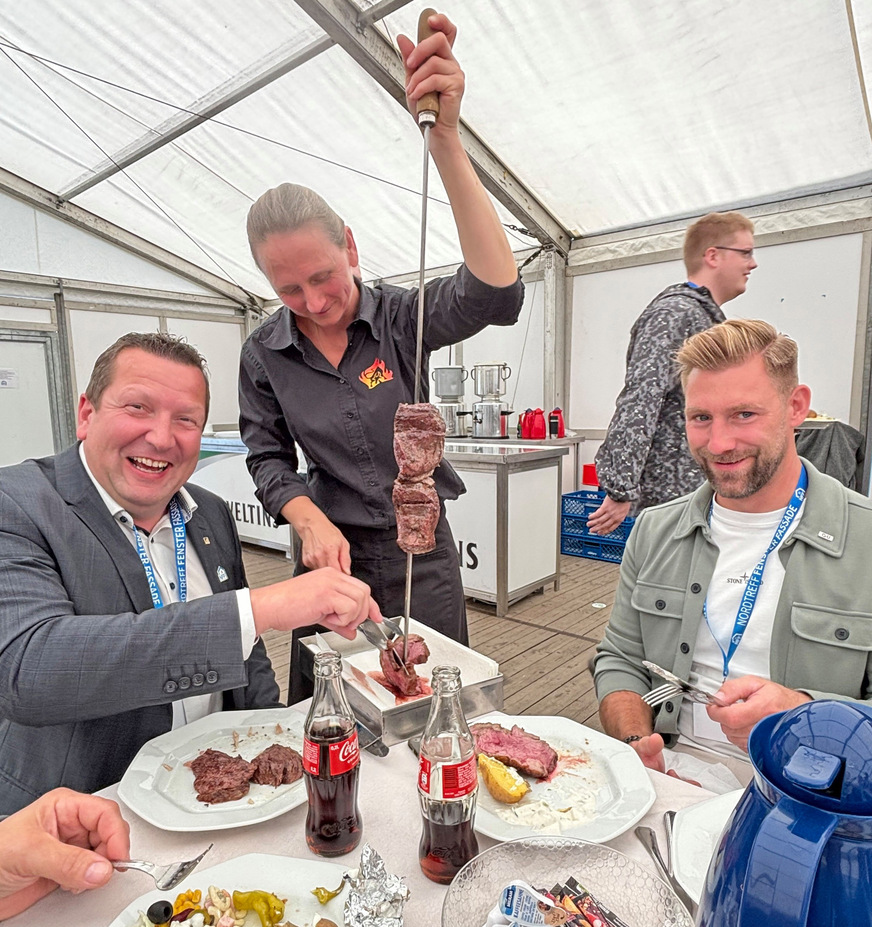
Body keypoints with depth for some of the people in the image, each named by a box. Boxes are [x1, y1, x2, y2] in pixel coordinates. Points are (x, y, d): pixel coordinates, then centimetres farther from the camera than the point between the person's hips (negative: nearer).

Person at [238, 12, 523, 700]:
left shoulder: (401, 315, -9)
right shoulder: (264, 354, -3)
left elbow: (494, 295, -28)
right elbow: (268, 458, 4)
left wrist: (445, 138, -36)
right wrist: (312, 522, -15)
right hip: (334, 549, 2)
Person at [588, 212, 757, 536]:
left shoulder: (705, 315, 20)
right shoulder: (676, 314, -14)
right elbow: (639, 401, -26)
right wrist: (620, 491, -30)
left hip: (698, 492, 10)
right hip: (675, 496, -10)